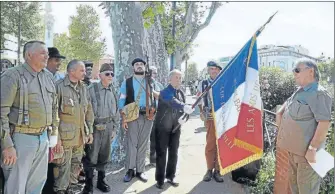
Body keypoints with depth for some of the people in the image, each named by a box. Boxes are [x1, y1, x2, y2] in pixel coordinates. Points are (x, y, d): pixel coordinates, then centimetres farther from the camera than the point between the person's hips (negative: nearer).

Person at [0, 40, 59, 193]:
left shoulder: (47, 77, 11)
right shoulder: (12, 76, -11)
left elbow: (54, 107, 19)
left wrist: (54, 134, 16)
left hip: (43, 138, 7)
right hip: (21, 138, -6)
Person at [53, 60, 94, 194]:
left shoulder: (83, 88, 10)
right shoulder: (59, 86, -11)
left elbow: (89, 111, 16)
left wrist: (90, 131, 13)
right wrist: (56, 136, -15)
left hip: (80, 136, 7)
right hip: (65, 136, -6)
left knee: (76, 165, 16)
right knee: (63, 167, 0)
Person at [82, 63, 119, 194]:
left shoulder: (113, 91, 9)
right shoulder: (92, 89, -9)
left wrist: (114, 128, 12)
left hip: (108, 127, 5)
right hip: (94, 127, -5)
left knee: (104, 156, 14)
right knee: (91, 157, -2)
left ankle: (101, 181, 29)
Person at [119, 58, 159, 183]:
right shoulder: (127, 82, 4)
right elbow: (121, 100, 0)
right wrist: (124, 118, -8)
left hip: (147, 116, 2)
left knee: (143, 144, 7)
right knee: (131, 143, -1)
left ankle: (140, 171, 15)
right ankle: (130, 170, 10)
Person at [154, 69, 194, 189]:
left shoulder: (181, 93, 8)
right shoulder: (165, 92, -14)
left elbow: (181, 109, 12)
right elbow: (173, 102, -35)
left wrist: (182, 117, -11)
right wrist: (184, 107, -52)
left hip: (175, 128, 6)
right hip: (162, 128, -6)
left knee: (173, 153, 11)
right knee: (161, 153, 1)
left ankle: (171, 176, 24)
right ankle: (160, 179, 10)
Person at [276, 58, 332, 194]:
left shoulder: (318, 93, -16)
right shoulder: (299, 92, 14)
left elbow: (324, 122, -24)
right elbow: (288, 102, 35)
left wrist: (313, 148, -26)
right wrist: (280, 113, 16)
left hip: (307, 151, -10)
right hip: (294, 149, 10)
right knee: (293, 183, 22)